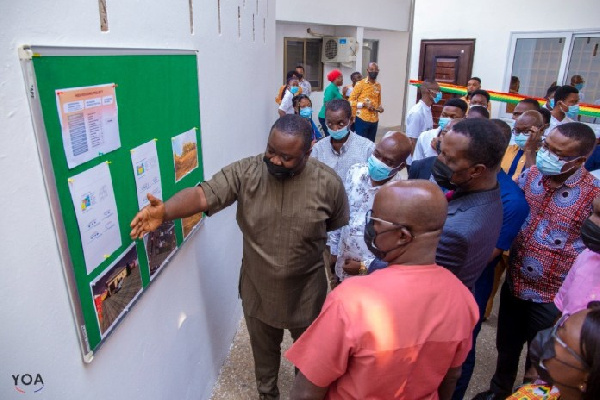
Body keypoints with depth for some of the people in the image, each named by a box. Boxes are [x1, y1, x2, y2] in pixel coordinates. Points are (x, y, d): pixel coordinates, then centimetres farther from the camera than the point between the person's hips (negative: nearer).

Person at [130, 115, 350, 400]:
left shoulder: (328, 183, -19)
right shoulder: (245, 172, -18)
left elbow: (339, 227, -3)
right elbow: (204, 194, -29)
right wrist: (165, 211, -45)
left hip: (306, 290, 0)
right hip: (258, 289, 1)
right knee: (263, 349, 26)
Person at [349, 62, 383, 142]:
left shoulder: (378, 86, 12)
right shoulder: (360, 84, -5)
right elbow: (351, 101, -7)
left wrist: (380, 107, 2)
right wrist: (364, 104, -19)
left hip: (374, 120, 6)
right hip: (362, 119, -5)